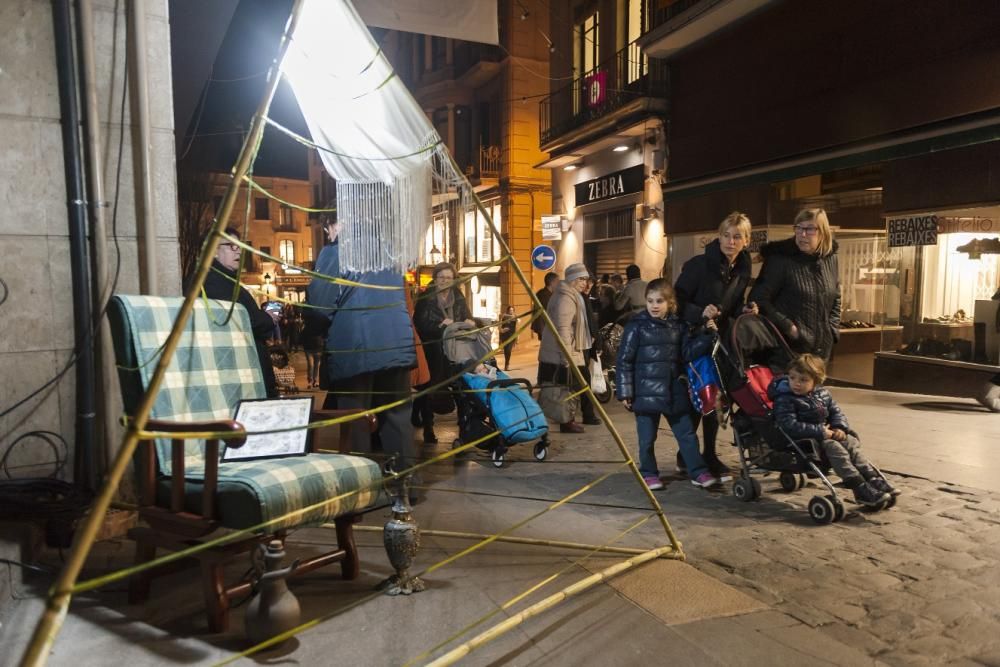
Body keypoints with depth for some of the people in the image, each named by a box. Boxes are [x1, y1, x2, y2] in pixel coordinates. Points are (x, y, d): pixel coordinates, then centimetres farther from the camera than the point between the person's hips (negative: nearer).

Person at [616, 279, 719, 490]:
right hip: (646, 392, -4)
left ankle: (698, 472, 20)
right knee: (647, 438, 6)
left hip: (674, 391, 4)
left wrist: (706, 334, -6)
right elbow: (625, 360, -7)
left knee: (687, 433, 10)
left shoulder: (678, 325, 7)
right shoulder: (637, 325, -6)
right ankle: (649, 473, 23)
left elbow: (688, 352, 7)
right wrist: (625, 391, -10)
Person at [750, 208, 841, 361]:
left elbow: (836, 298, 21)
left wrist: (832, 329, 8)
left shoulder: (830, 259, 8)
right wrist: (788, 327, -16)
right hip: (788, 349, -6)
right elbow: (758, 299, -14)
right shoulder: (780, 259, -11)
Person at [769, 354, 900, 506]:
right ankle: (861, 489, -26)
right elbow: (790, 426, -25)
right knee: (834, 447, -26)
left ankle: (874, 479, -3)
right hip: (804, 440, -8)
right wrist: (820, 431, -23)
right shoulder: (784, 400, -17)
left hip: (825, 433, 8)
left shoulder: (822, 393, 6)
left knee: (852, 443, -6)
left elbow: (837, 412, 15)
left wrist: (839, 428, -8)